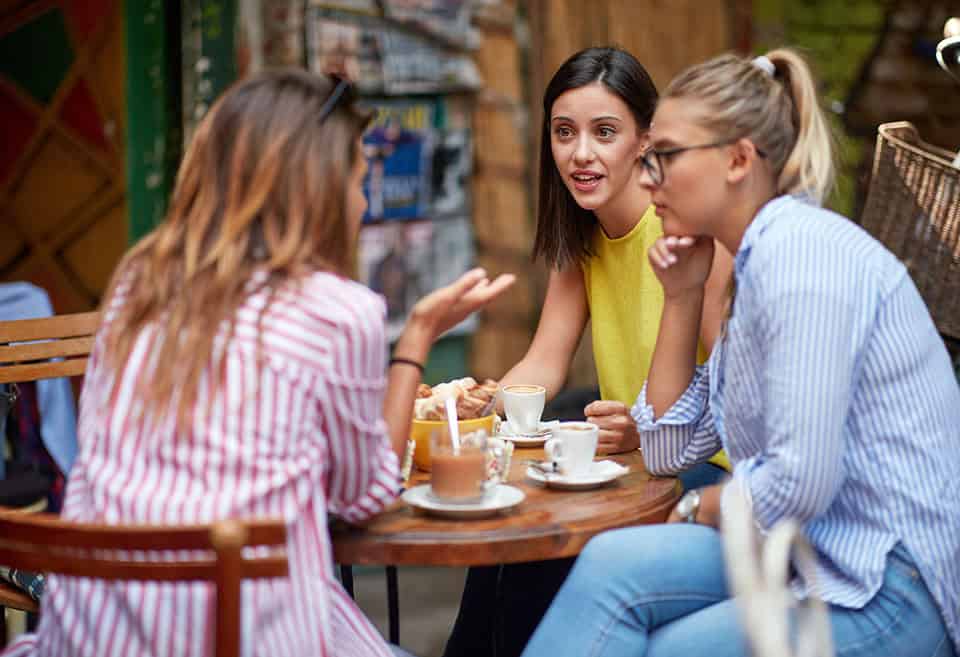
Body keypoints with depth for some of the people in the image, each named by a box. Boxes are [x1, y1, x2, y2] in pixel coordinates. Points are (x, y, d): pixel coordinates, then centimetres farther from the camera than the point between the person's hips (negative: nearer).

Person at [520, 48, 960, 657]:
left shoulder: (801, 249, -15)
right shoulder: (761, 261, 16)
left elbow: (800, 481, -22)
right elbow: (671, 449, 21)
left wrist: (696, 508, -2)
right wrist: (681, 295, 12)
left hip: (892, 584, -8)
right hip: (828, 554, 8)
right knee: (614, 563, -13)